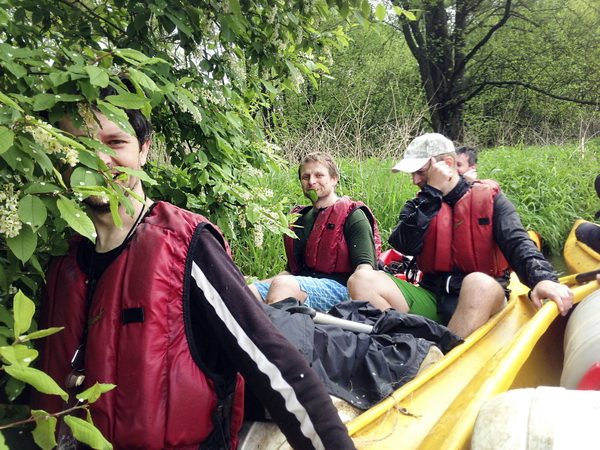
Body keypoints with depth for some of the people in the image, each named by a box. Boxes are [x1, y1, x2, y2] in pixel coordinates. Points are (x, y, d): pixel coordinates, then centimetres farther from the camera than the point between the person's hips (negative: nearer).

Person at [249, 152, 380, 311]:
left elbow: (365, 266, -8)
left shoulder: (352, 216, 4)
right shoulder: (300, 218, 25)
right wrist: (258, 284, 13)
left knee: (281, 284, -36)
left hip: (338, 286, -6)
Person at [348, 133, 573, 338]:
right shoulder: (418, 206, 13)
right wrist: (432, 194, -8)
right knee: (362, 281, -19)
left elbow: (517, 244, -10)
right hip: (430, 299, 3)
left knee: (478, 283, -39)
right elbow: (405, 246, -7)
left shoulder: (488, 198, 4)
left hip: (479, 298, -3)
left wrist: (542, 278, -30)